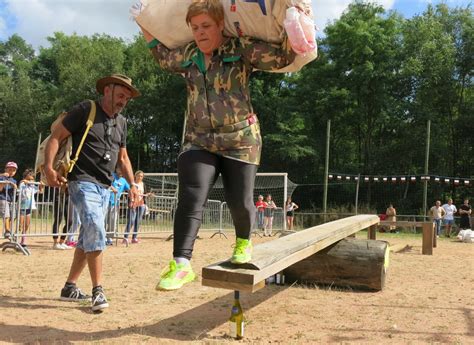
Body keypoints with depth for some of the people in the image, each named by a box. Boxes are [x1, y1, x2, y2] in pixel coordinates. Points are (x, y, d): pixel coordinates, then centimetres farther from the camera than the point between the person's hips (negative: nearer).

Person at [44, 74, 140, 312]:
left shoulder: (121, 122, 15)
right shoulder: (85, 110, -4)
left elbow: (123, 157, 23)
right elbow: (56, 136, -6)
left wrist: (132, 184, 13)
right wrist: (49, 167, -19)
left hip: (105, 187, 7)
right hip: (83, 182, -7)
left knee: (88, 236, 10)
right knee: (95, 229, -21)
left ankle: (70, 287, 21)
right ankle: (97, 290, -15)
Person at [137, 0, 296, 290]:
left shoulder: (242, 49, -3)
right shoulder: (188, 55, 10)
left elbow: (282, 57, -4)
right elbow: (164, 58, 31)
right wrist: (147, 30, 30)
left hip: (240, 141, -3)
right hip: (199, 141, 3)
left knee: (240, 201, 0)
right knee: (190, 199, -13)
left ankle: (243, 243, 32)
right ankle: (181, 264, -15)